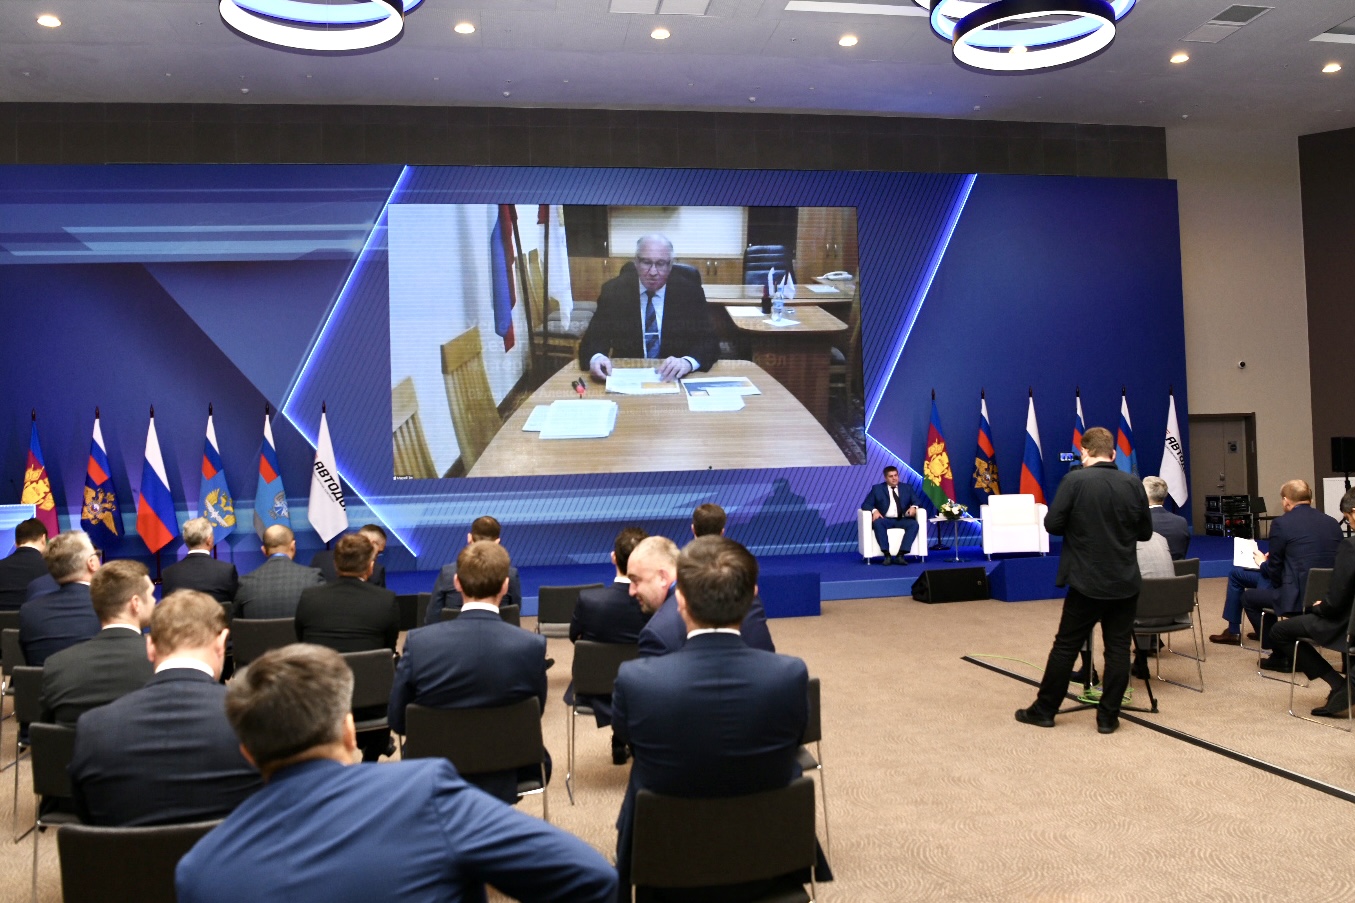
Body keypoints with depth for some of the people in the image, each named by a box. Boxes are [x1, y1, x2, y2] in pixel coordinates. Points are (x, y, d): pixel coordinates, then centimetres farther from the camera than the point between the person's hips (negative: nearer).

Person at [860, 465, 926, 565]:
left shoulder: (907, 488, 17)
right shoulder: (877, 488, 10)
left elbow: (917, 501, 12)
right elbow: (866, 504, 5)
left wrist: (914, 507, -13)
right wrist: (874, 510, -17)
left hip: (902, 520, 2)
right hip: (886, 520, -1)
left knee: (914, 524, -29)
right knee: (877, 523, -35)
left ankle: (901, 554, -35)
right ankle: (887, 555, -37)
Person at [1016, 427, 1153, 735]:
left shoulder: (1075, 481, -12)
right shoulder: (1133, 484, -1)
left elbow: (1052, 524, -11)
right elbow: (1146, 532, 7)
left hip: (1086, 582, -3)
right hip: (1125, 582, 3)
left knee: (1066, 646, 6)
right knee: (1118, 648, 9)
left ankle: (1044, 711, 15)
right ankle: (1108, 716, 13)